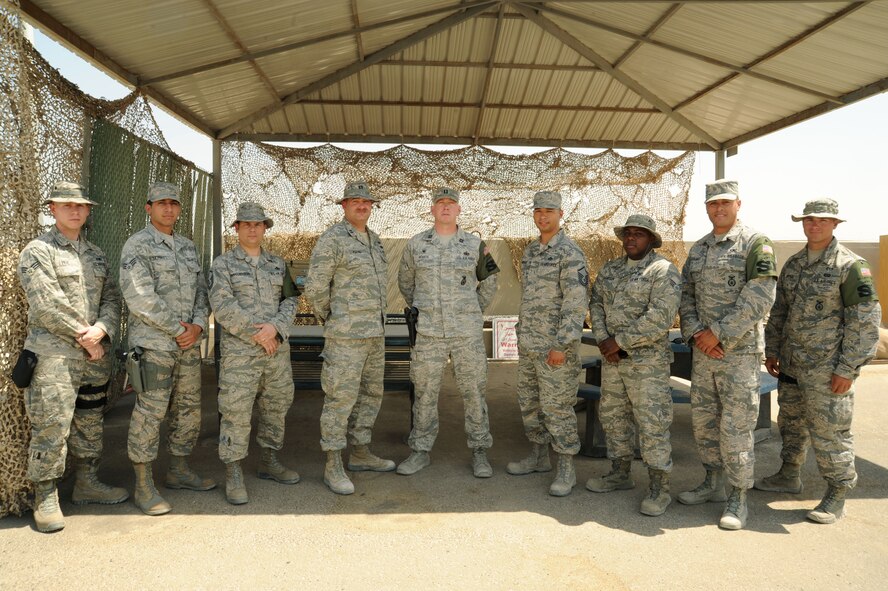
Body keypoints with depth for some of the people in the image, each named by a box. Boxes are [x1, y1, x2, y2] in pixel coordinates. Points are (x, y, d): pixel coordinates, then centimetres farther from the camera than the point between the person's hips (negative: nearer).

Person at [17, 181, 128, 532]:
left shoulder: (96, 255, 16)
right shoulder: (38, 251, -4)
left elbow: (112, 298, 10)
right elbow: (47, 305, -13)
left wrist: (101, 330, -9)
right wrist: (84, 337, -11)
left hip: (95, 355, 6)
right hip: (53, 355, -6)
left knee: (90, 423, 14)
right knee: (51, 427, -5)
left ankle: (87, 484, 27)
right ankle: (45, 498, 7)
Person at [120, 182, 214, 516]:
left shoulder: (188, 247, 15)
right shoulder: (137, 246, -6)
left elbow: (201, 290, 12)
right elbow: (140, 298, -16)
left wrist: (198, 325, -6)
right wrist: (178, 328, -13)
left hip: (189, 344, 7)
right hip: (154, 344, -7)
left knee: (189, 409, 12)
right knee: (149, 413, -4)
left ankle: (179, 471, 27)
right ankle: (144, 486, 6)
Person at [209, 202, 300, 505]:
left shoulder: (278, 264, 13)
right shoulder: (222, 264, 0)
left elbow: (289, 301, 6)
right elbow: (223, 307, -11)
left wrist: (276, 327, -13)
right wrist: (256, 335, -14)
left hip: (277, 349, 5)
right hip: (240, 352, -5)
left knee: (277, 407, 12)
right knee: (236, 413, -4)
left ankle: (269, 462, 27)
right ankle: (233, 475, 7)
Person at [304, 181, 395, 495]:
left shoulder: (374, 240, 14)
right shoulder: (332, 239, -10)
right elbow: (315, 287, -11)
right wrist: (330, 320, -1)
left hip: (375, 332, 8)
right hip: (346, 334, -8)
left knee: (371, 393, 14)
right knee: (340, 397, -4)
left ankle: (360, 453, 27)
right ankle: (333, 466, 6)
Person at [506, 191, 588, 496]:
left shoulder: (570, 252, -13)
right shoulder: (530, 251, 13)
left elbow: (577, 303, -19)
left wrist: (561, 345, -22)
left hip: (556, 345, -8)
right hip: (528, 344, 8)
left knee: (557, 406, -3)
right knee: (529, 402, 15)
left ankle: (566, 469, 9)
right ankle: (539, 456, 30)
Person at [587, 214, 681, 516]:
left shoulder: (663, 271, -10)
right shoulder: (609, 269, 12)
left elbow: (660, 318, -19)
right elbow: (596, 304, 9)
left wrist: (620, 341, -17)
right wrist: (603, 340, -7)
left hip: (647, 361, -7)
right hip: (612, 358, 7)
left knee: (652, 423, -3)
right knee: (614, 417, 15)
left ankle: (660, 488, 8)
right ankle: (620, 473, 30)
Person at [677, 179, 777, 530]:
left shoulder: (755, 244, -7)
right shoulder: (698, 249, 12)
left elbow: (759, 299, -16)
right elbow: (686, 295, 10)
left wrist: (718, 333, -16)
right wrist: (695, 333, -6)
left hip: (739, 351, -6)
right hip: (703, 352, 6)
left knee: (735, 426, -2)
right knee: (703, 421, 14)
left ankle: (739, 498, 12)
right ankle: (712, 483, 30)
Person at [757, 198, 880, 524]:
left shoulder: (850, 265, -11)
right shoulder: (792, 264, 9)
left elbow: (865, 320, -13)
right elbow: (779, 311, 16)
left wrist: (848, 369, -16)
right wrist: (772, 350, 11)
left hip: (828, 369, -7)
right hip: (791, 364, 7)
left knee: (829, 431, 1)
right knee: (791, 422, 19)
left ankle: (837, 496, 16)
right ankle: (789, 476, 36)